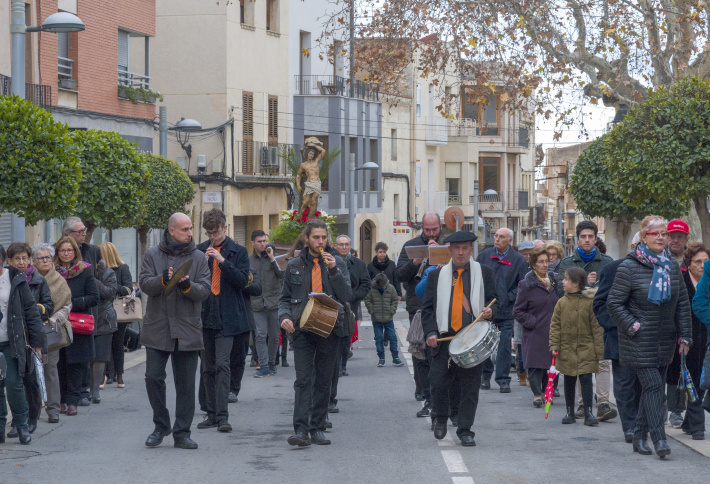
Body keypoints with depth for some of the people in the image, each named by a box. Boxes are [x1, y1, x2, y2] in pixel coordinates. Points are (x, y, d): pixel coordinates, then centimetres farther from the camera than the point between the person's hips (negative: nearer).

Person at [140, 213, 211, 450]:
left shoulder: (199, 257, 7)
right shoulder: (153, 255, 6)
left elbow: (205, 290, -1)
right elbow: (144, 284, -4)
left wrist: (187, 286, -20)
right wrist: (163, 279, -22)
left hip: (187, 330, 1)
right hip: (157, 329, 0)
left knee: (186, 384, 3)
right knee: (153, 377, -4)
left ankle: (182, 433, 11)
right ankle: (161, 426, 14)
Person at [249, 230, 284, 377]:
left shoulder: (275, 257, 4)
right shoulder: (248, 260, 5)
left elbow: (283, 275, -9)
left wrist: (272, 259, -14)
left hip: (274, 303, 0)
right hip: (257, 304, 0)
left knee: (274, 336, 7)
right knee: (260, 336, -8)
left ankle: (271, 363, 23)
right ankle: (264, 366, -5)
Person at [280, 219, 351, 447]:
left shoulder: (337, 264, 8)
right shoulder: (294, 265, 10)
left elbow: (347, 297, 0)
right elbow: (285, 297, 15)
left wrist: (333, 270, -11)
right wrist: (284, 316, -5)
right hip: (302, 328, -1)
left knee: (323, 381, 6)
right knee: (303, 380, -11)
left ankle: (317, 428, 13)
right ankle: (301, 430, -18)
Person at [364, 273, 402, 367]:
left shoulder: (390, 288, -1)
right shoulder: (371, 289, -6)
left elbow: (394, 300, 7)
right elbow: (367, 300, 1)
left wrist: (392, 311, -3)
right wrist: (372, 311, -7)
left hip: (388, 318, 1)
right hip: (376, 319, -1)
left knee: (392, 337, 0)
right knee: (378, 338, 2)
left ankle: (395, 358, 7)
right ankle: (381, 358, 10)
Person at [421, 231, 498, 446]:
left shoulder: (484, 273, 10)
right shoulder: (436, 275, 11)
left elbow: (493, 300, 12)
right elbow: (427, 308, 7)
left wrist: (490, 311, -11)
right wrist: (430, 332, -8)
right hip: (444, 338, 0)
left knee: (470, 386, 0)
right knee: (438, 382, -4)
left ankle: (465, 430, 10)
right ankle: (440, 419, 22)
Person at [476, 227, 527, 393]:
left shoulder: (518, 260, -1)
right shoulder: (484, 255, 5)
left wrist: (509, 297, -7)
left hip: (506, 311, -2)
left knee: (504, 346, -2)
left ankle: (503, 380, 4)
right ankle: (485, 376, 23)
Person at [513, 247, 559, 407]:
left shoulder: (554, 280, 11)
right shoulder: (526, 285, -4)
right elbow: (518, 311, -3)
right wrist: (533, 322, -11)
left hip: (553, 332, 4)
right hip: (535, 333, -4)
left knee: (551, 362, 5)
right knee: (535, 364, -7)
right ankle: (536, 394, 0)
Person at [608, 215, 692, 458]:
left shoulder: (672, 266, 8)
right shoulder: (629, 267, -8)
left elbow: (683, 303, 13)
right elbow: (614, 302, -7)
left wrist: (685, 335, 8)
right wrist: (633, 326, -13)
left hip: (665, 340, 5)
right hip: (639, 341, -5)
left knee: (652, 387, 8)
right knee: (652, 385, -12)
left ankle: (640, 437, 18)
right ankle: (658, 438, -12)